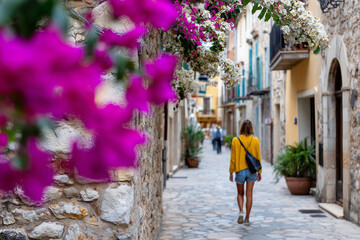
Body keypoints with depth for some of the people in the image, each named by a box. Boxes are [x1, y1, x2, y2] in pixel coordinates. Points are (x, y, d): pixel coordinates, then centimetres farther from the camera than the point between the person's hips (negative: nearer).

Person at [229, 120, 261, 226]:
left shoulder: (235, 140, -8)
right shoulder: (255, 140, -5)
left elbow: (233, 158, -5)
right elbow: (258, 157, -1)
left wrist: (231, 172, 4)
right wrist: (259, 172, 8)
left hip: (240, 171, -1)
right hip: (252, 171, 1)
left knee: (240, 193, 16)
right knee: (249, 195, 7)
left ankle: (241, 211, -7)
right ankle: (247, 219, 9)